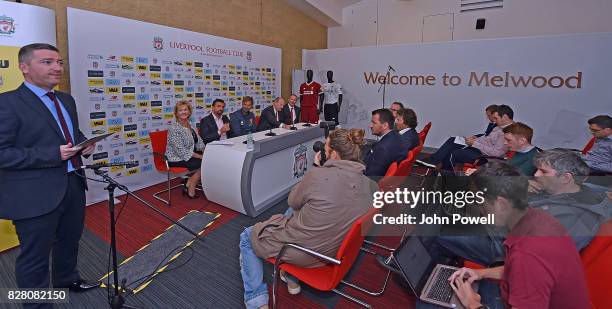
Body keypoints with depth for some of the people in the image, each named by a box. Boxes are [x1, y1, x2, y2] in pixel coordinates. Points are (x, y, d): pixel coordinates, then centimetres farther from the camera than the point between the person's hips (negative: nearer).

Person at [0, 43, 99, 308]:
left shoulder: (66, 100, 10)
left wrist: (84, 144, 1)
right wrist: (53, 155, -25)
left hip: (73, 184, 8)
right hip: (35, 195, -7)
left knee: (69, 241, 26)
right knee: (35, 258, 9)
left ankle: (67, 279, 50)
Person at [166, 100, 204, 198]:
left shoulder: (189, 125, 7)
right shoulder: (174, 128, -18)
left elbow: (198, 142, 8)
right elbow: (181, 150, -23)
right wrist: (199, 156, -23)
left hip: (190, 154, 8)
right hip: (176, 159, -8)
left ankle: (189, 185, -1)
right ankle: (190, 190, -2)